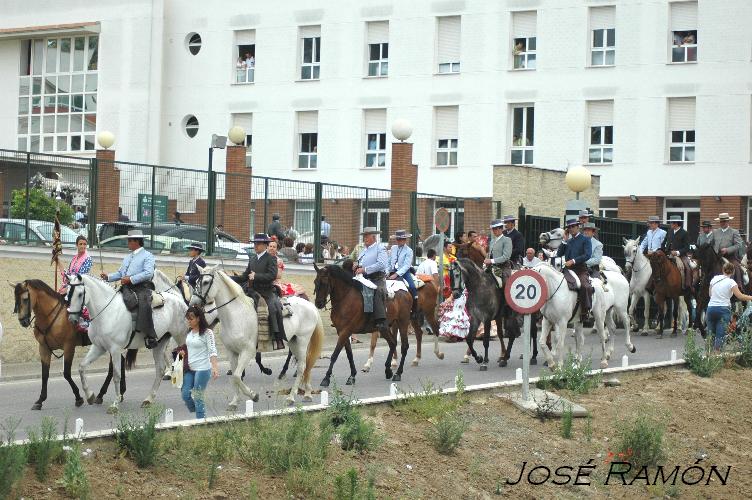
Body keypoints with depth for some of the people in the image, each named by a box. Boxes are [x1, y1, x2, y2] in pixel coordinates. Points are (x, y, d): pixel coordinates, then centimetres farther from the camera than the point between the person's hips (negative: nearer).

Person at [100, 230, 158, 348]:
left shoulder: (147, 256, 3)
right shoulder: (128, 257, 29)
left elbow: (148, 273, -13)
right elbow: (120, 273, 27)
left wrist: (131, 279, -19)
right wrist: (108, 277, 8)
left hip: (141, 287, -8)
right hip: (126, 288, 8)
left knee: (144, 304, -34)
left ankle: (150, 336, -38)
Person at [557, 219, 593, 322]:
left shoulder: (585, 239, 6)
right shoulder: (568, 241, 22)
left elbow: (587, 255, -7)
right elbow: (559, 254, 14)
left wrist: (573, 261, -14)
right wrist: (564, 241, 6)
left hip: (581, 269, -5)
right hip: (568, 269, 5)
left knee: (585, 286, -32)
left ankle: (585, 312, -24)